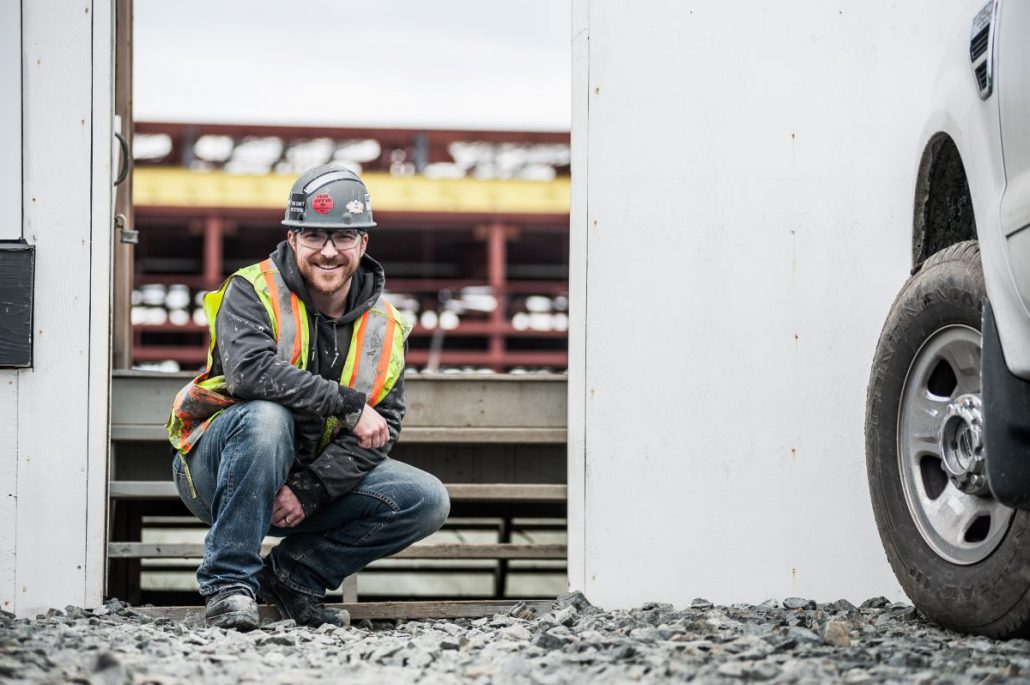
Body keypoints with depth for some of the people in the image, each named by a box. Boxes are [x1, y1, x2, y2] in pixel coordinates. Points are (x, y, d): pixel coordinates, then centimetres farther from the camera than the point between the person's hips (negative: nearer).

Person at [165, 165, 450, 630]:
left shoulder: (383, 329, 0)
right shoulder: (253, 292, -13)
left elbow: (378, 434, -6)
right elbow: (248, 369, -33)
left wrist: (308, 492, -21)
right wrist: (348, 404, -32)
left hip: (320, 475, 5)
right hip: (215, 468, -5)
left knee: (428, 501, -12)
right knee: (266, 415, -37)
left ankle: (294, 574, 0)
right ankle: (228, 583, -27)